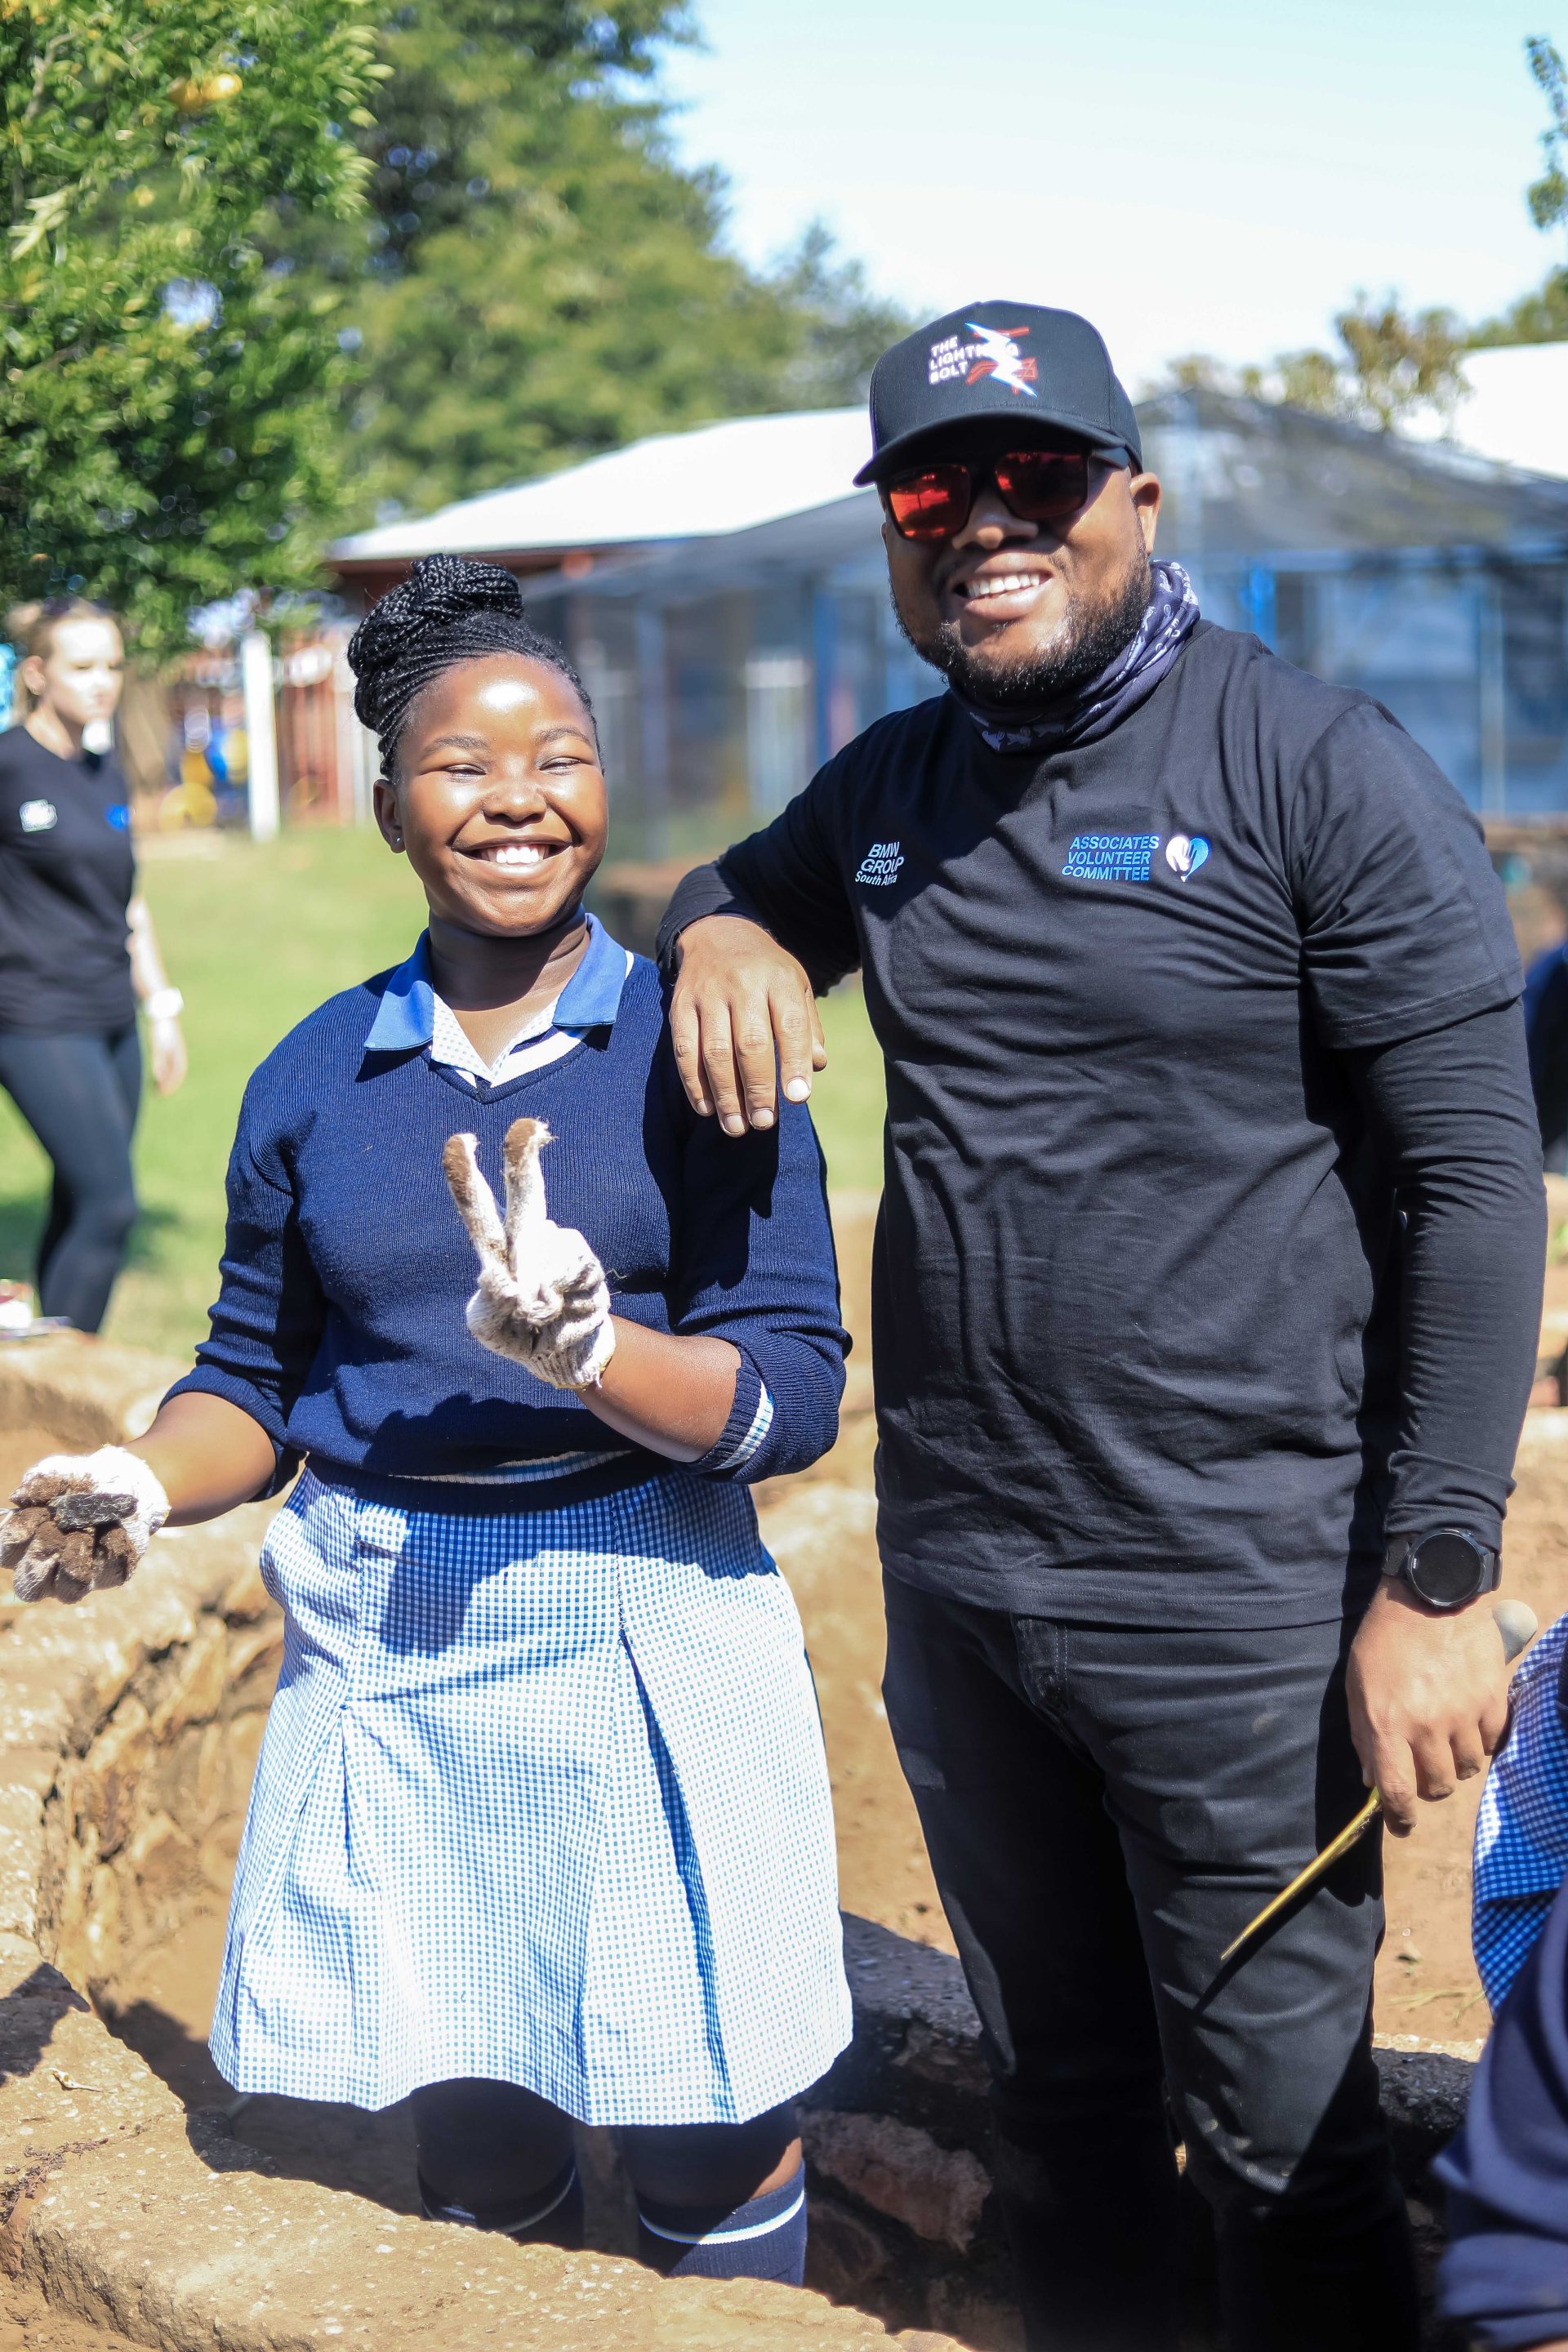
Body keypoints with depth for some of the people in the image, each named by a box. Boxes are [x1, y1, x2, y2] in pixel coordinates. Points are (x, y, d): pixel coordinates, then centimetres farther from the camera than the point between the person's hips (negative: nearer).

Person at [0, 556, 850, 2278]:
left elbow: (792, 1394, -9)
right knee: (470, 2148, 12)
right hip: (384, 1641, 3)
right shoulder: (315, 1077, 6)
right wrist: (141, 1483, -7)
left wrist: (586, 1348, -26)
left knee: (709, 2146, 7)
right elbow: (259, 1376, 13)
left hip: (643, 1628, -2)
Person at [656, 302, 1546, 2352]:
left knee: (1280, 2138, 6)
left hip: (1236, 1600, -5)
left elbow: (1475, 1182, -12)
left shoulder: (1320, 771, -10)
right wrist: (723, 935, 3)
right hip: (955, 1575, 6)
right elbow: (736, 884, 29)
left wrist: (1436, 1581, -16)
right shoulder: (890, 789, 8)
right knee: (1058, 2104, 21)